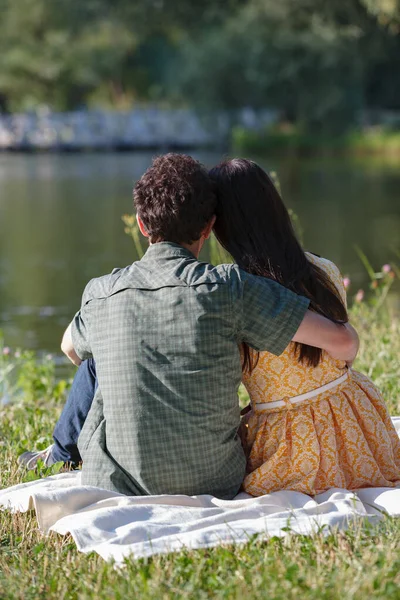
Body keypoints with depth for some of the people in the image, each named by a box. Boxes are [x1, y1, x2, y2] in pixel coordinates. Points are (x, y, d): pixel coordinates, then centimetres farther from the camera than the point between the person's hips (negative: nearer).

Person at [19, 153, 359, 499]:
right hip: (216, 487, -1)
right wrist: (344, 357, 9)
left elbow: (71, 348, 19)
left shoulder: (101, 295, -7)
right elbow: (343, 341, -16)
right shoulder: (227, 288, -17)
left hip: (118, 490, 1)